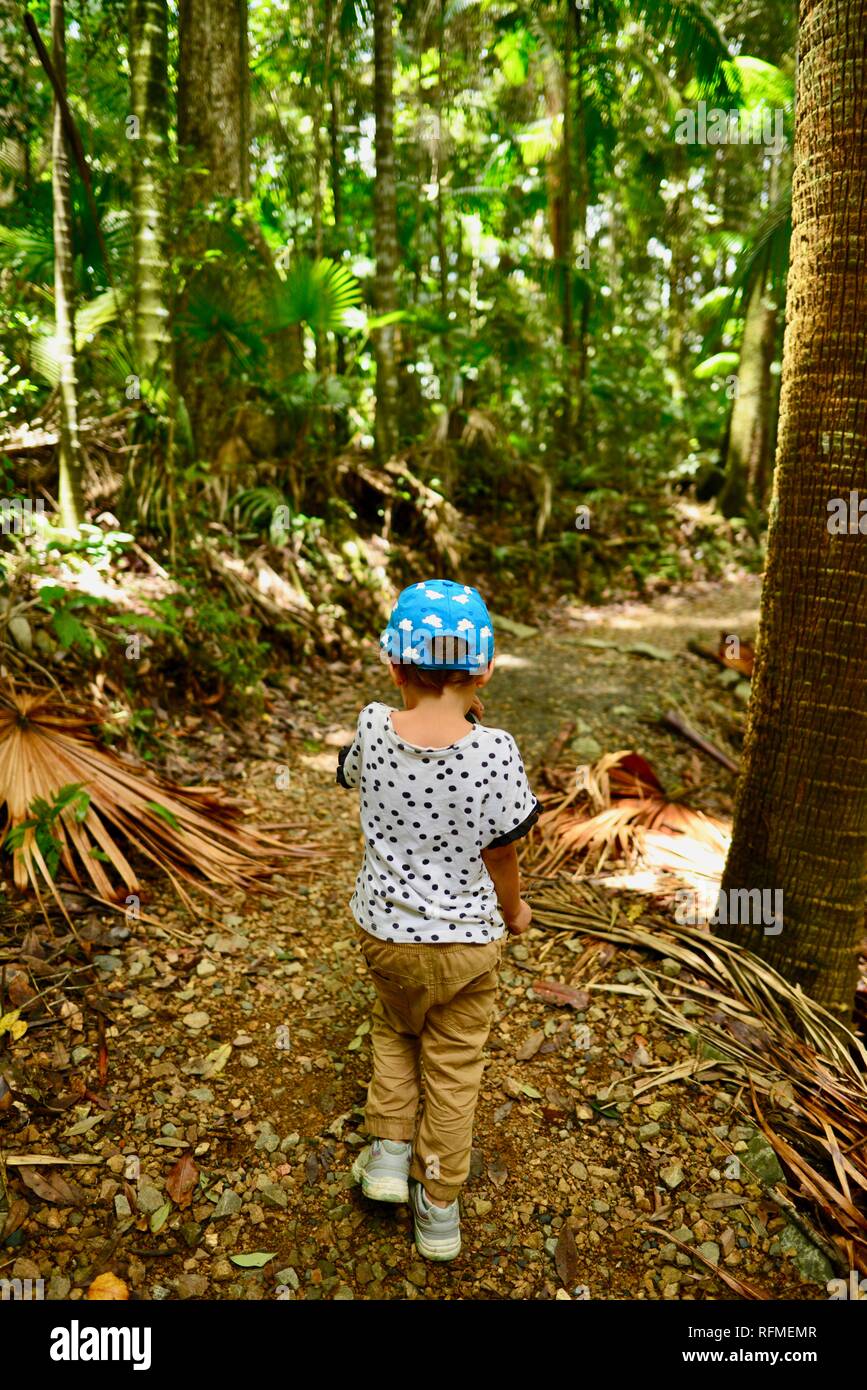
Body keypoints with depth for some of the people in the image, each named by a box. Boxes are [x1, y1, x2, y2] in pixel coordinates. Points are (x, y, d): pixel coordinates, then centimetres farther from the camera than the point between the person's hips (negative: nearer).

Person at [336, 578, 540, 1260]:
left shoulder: (373, 727, -18)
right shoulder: (495, 751, -24)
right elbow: (500, 851, -11)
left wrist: (437, 705, 1)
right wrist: (514, 910, 10)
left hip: (383, 929, 2)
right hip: (466, 937, -1)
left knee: (395, 1031, 32)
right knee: (453, 1067, 18)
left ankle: (388, 1151, 33)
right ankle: (438, 1211, 34)